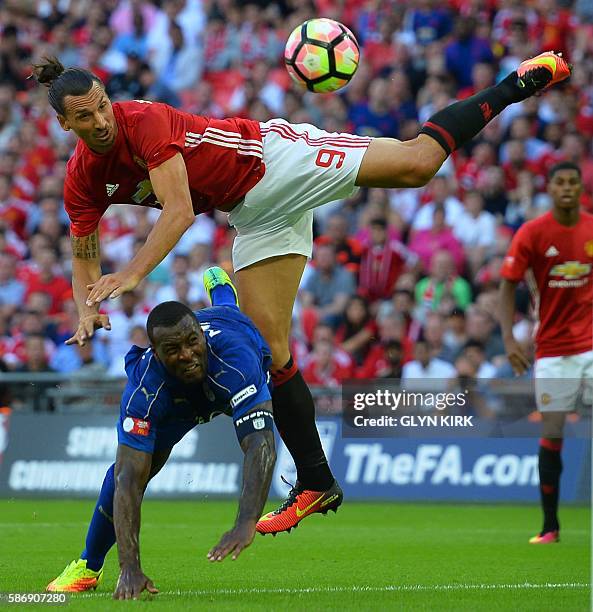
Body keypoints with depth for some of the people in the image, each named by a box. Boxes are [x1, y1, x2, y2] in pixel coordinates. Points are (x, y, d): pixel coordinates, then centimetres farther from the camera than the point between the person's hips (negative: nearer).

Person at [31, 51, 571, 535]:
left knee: (416, 162, -21)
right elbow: (84, 257, 8)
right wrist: (87, 309, -11)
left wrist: (132, 275, -35)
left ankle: (513, 87, -2)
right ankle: (316, 482, 6)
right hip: (254, 214, 6)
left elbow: (180, 211, -29)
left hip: (278, 162, -6)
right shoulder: (83, 181, -4)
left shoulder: (144, 120, -24)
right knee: (269, 345, -2)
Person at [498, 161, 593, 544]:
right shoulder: (532, 233, -5)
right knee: (551, 434, 0)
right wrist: (509, 338, -13)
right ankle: (550, 525, 9)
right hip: (552, 350, -1)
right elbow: (509, 286, -2)